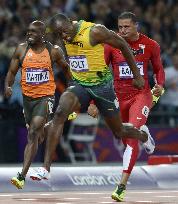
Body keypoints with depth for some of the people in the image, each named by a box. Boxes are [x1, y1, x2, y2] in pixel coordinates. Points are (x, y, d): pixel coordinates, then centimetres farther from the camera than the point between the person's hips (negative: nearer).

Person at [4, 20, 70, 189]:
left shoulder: (53, 51, -6)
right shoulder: (21, 50, -1)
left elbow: (66, 68, 10)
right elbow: (12, 71, 4)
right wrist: (8, 86, -15)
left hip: (45, 97, -4)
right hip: (27, 97, 4)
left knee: (33, 134, -18)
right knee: (37, 135, 20)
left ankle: (22, 175, -22)